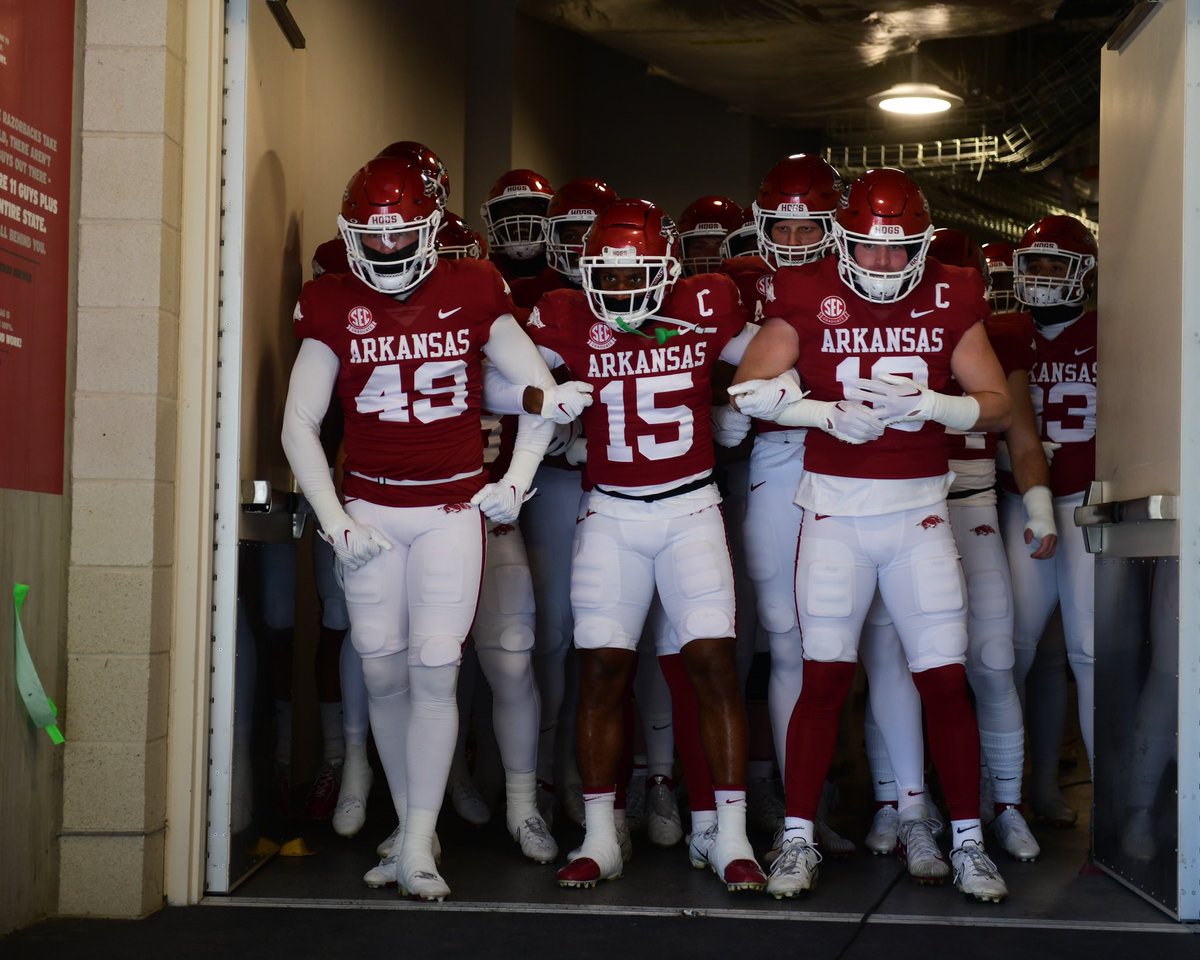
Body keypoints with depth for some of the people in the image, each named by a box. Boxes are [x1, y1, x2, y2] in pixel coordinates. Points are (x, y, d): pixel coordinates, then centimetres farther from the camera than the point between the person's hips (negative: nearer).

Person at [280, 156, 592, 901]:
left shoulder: (471, 294, -1)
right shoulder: (333, 306, 1)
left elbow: (545, 393, 5)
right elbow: (300, 425, 3)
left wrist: (515, 483, 1)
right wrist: (335, 521, -3)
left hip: (453, 507, -1)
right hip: (369, 507, 2)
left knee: (434, 671, -7)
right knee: (384, 674, 1)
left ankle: (418, 846, 0)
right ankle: (409, 822, 16)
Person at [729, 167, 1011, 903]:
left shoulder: (950, 300, 3)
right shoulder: (808, 298, -1)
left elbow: (997, 405, 2)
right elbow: (751, 387, -2)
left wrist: (926, 403, -15)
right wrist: (828, 414, -14)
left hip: (920, 510, 1)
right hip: (836, 509, -1)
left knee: (946, 681, 0)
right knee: (825, 678, -1)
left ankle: (967, 841, 13)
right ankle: (798, 838, 11)